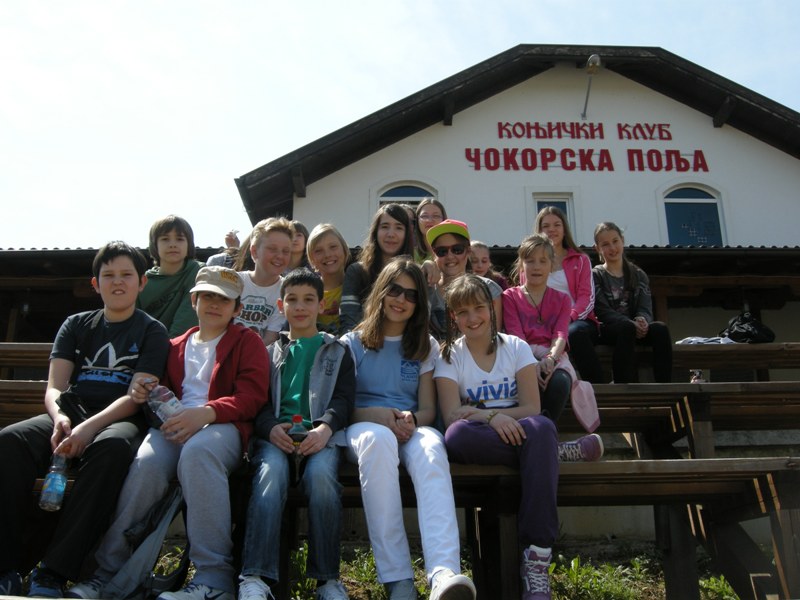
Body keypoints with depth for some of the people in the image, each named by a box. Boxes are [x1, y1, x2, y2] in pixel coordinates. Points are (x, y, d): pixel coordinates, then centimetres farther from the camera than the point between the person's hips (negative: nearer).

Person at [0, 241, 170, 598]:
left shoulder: (151, 332, 10)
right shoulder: (77, 325, 20)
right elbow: (54, 388, 9)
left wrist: (90, 427, -22)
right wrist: (60, 418, -16)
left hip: (120, 421, -3)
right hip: (71, 416, 3)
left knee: (113, 446, -39)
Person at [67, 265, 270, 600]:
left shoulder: (246, 341, 14)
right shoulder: (176, 347, 30)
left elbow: (252, 397, 0)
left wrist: (205, 413, -18)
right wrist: (145, 395, 10)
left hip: (222, 425, -3)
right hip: (174, 424, 4)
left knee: (197, 450, -40)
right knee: (146, 462, -33)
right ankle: (108, 570, -24)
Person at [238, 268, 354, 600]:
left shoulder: (337, 351, 23)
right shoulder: (270, 352, 27)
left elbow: (344, 398, 9)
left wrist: (325, 428, -14)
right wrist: (271, 428, -9)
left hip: (321, 434, -1)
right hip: (276, 433, 1)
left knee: (321, 473, -35)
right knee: (270, 471, -33)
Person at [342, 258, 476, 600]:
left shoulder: (425, 347, 19)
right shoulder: (352, 343, 15)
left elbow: (428, 410, 11)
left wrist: (411, 420, -14)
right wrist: (378, 414, -14)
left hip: (411, 430, 1)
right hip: (364, 428, -1)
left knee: (430, 447, -38)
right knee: (377, 438, -41)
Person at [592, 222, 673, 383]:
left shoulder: (638, 275, 16)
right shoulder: (596, 275, 4)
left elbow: (645, 309, 4)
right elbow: (603, 311, -8)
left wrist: (641, 320, -22)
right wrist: (631, 323, -25)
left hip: (636, 328, 4)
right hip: (606, 330, -3)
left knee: (660, 328, -27)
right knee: (626, 327, -36)